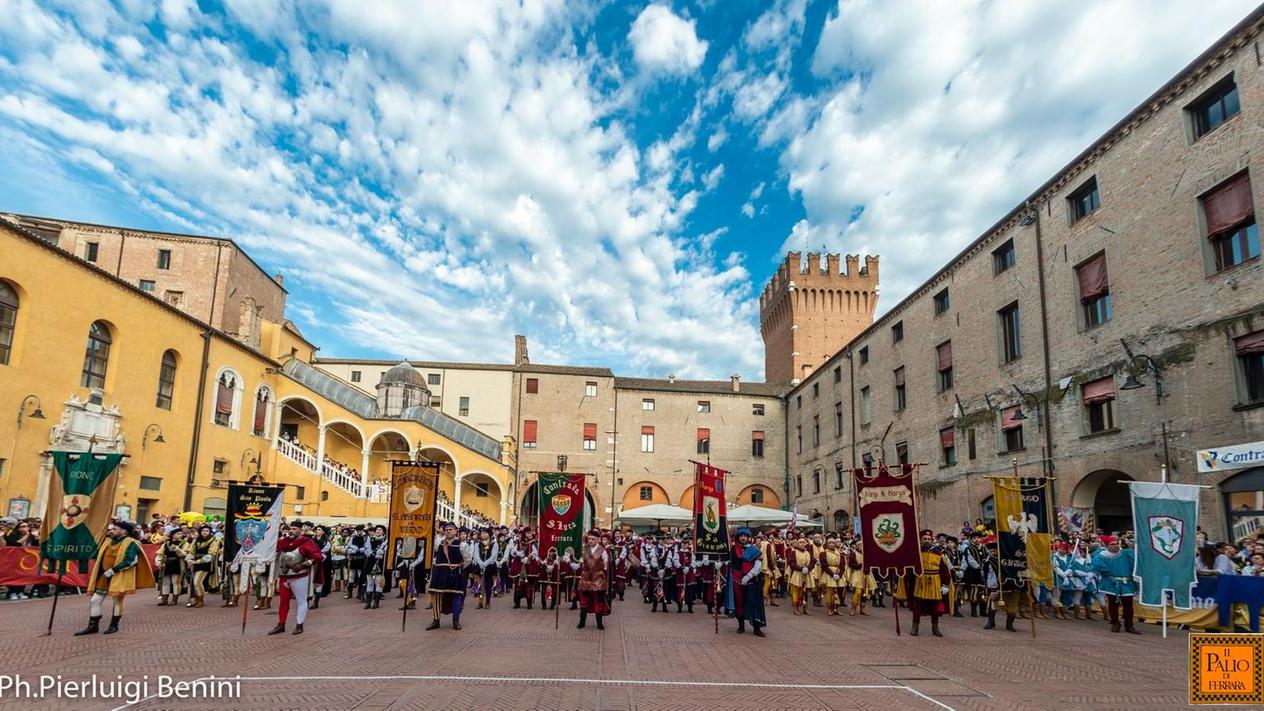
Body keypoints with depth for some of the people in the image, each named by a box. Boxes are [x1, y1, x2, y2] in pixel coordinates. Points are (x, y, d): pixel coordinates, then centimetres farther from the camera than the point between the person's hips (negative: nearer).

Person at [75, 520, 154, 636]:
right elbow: (99, 556, 23)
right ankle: (93, 626, 14)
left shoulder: (130, 543, -13)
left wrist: (113, 570, -22)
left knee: (118, 600, 5)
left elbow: (131, 561, -22)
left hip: (120, 578, -7)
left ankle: (114, 625, 17)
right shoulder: (108, 541, 11)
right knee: (94, 601, 5)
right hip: (104, 577, 8)